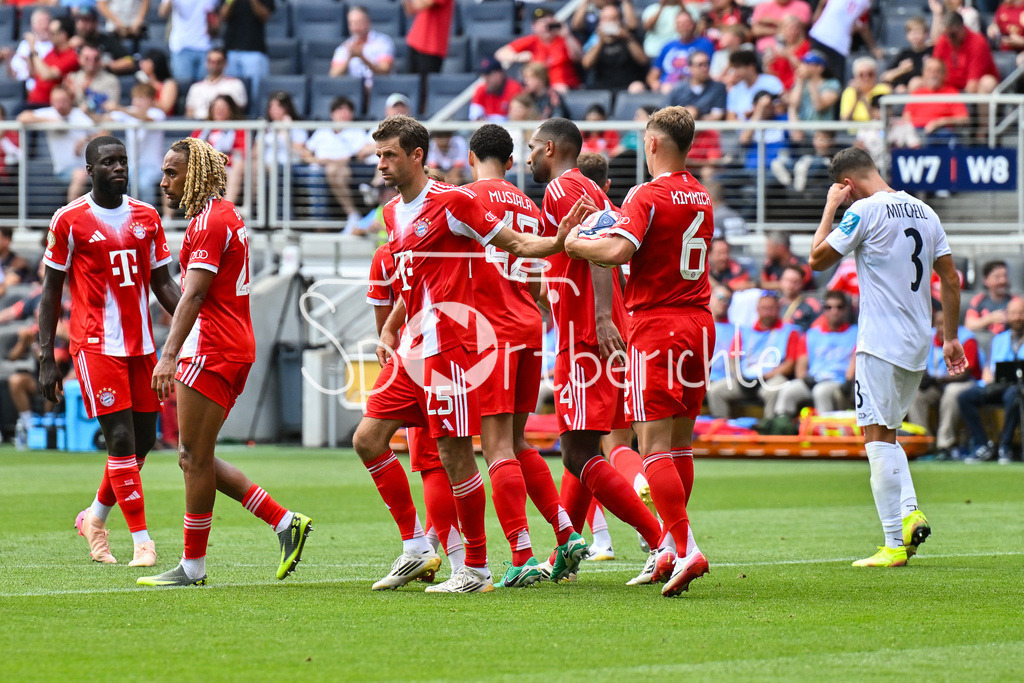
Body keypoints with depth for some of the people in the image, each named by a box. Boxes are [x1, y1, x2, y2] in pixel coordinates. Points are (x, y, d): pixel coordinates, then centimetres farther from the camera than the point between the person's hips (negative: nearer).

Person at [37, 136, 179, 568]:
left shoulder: (147, 218, 10)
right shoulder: (70, 221, -4)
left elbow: (163, 284, 14)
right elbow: (51, 291, 0)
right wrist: (46, 358, -4)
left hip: (142, 345, 5)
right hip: (97, 346, -5)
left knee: (144, 440, 7)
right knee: (121, 439, -11)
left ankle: (95, 517, 28)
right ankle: (142, 540, -7)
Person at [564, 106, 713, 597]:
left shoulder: (647, 196, -12)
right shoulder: (701, 197, 12)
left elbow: (619, 249, -26)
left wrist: (576, 244, -8)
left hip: (656, 324, -8)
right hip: (699, 320, 8)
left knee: (654, 445, -9)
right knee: (680, 441, 15)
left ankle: (686, 548, -21)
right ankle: (671, 545, 22)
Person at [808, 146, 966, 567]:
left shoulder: (865, 211, -10)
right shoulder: (924, 212, 11)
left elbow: (818, 259, -4)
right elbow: (951, 280, 13)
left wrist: (830, 207, 6)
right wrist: (950, 338, 18)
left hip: (881, 343, -7)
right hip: (918, 344, 7)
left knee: (878, 436, -5)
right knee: (887, 433, 19)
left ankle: (895, 544, -8)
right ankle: (910, 510, 0)